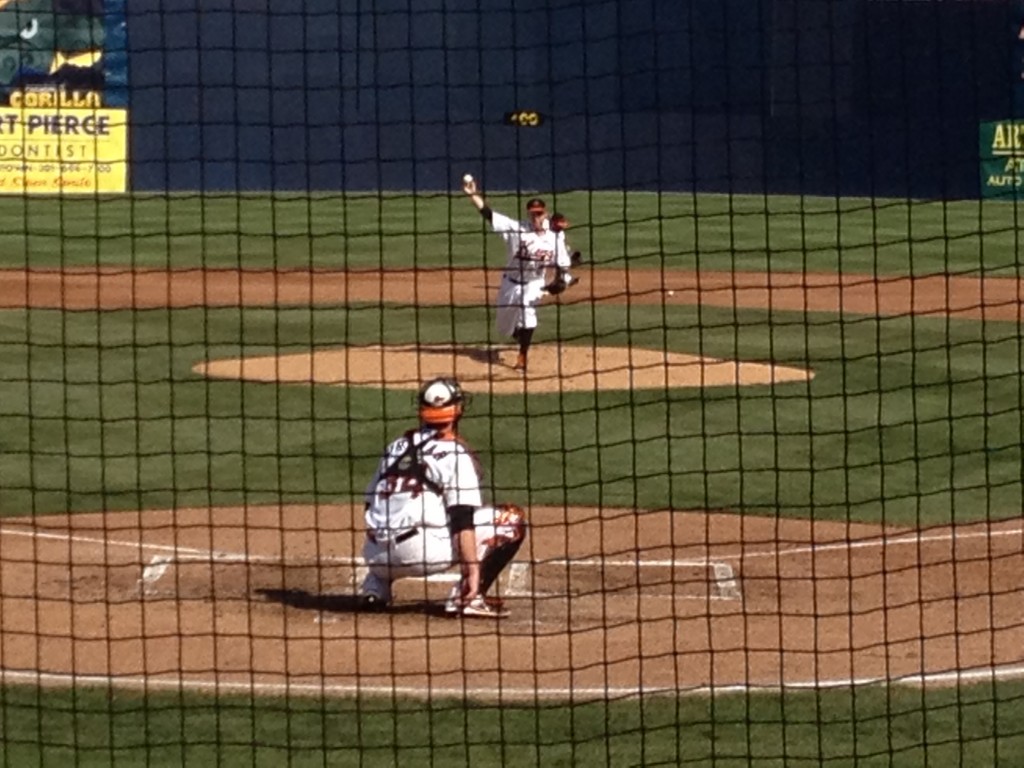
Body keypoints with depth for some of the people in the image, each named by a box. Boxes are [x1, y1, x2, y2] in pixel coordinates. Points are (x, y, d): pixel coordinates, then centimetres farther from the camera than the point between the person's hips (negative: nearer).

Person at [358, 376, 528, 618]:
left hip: (376, 553, 7)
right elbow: (462, 520, -10)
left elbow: (372, 504, 21)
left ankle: (374, 588, 15)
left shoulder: (396, 447, 20)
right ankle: (466, 597, -6)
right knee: (512, 520, 2)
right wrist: (473, 571, -13)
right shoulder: (456, 455, 0)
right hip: (423, 551, -7)